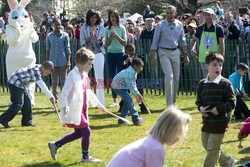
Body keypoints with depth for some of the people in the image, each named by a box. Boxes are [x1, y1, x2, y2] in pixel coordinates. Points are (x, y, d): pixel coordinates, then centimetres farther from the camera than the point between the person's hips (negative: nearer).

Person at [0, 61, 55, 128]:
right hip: (15, 83, -10)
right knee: (18, 104, -11)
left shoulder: (38, 69, 5)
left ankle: (27, 122, 14)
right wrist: (51, 96, -30)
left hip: (22, 84, 10)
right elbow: (42, 85, -31)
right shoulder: (36, 71, -25)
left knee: (27, 102, 8)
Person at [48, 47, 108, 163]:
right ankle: (85, 156, 9)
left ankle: (55, 145, 27)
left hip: (82, 110, 10)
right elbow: (64, 93, -20)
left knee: (78, 133, 17)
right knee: (86, 131, -6)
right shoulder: (73, 76, -17)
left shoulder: (84, 76, 12)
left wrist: (98, 104, 29)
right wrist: (65, 106, -35)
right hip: (75, 111, -10)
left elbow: (88, 92, 25)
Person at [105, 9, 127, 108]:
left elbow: (125, 43, -4)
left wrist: (116, 35, -14)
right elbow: (106, 45, 3)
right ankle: (114, 100, 8)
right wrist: (111, 36, -11)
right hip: (111, 54, 2)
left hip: (120, 53, -2)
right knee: (112, 78, 3)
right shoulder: (107, 29, 5)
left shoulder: (122, 28, 1)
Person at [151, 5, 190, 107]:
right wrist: (153, 58, -7)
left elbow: (182, 41, 14)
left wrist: (186, 55, 9)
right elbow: (155, 42, -3)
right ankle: (169, 104, -16)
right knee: (169, 76, -16)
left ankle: (173, 102, 21)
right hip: (164, 52, -5)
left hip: (175, 52, 5)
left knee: (176, 78, 7)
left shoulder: (179, 25, 5)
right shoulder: (160, 25, -6)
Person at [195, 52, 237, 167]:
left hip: (220, 121, -7)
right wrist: (201, 108, -7)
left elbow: (231, 102, -12)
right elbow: (199, 101, 14)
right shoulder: (202, 84, 5)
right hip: (207, 120, 7)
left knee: (212, 149, -3)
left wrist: (219, 109, -23)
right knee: (207, 145, 17)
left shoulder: (225, 84, -11)